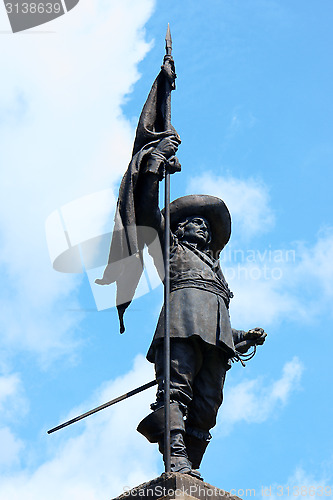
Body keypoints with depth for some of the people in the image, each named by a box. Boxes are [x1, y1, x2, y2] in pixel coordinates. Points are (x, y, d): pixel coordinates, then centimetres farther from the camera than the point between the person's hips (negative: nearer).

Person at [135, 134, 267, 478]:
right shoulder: (171, 246, 29)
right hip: (185, 319, -5)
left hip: (217, 334, 5)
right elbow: (146, 210, 15)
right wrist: (156, 163, 13)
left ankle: (190, 468, -22)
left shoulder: (214, 266, 41)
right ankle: (176, 461, -38)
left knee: (206, 405, -11)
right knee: (177, 388, -23)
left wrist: (244, 338, 22)